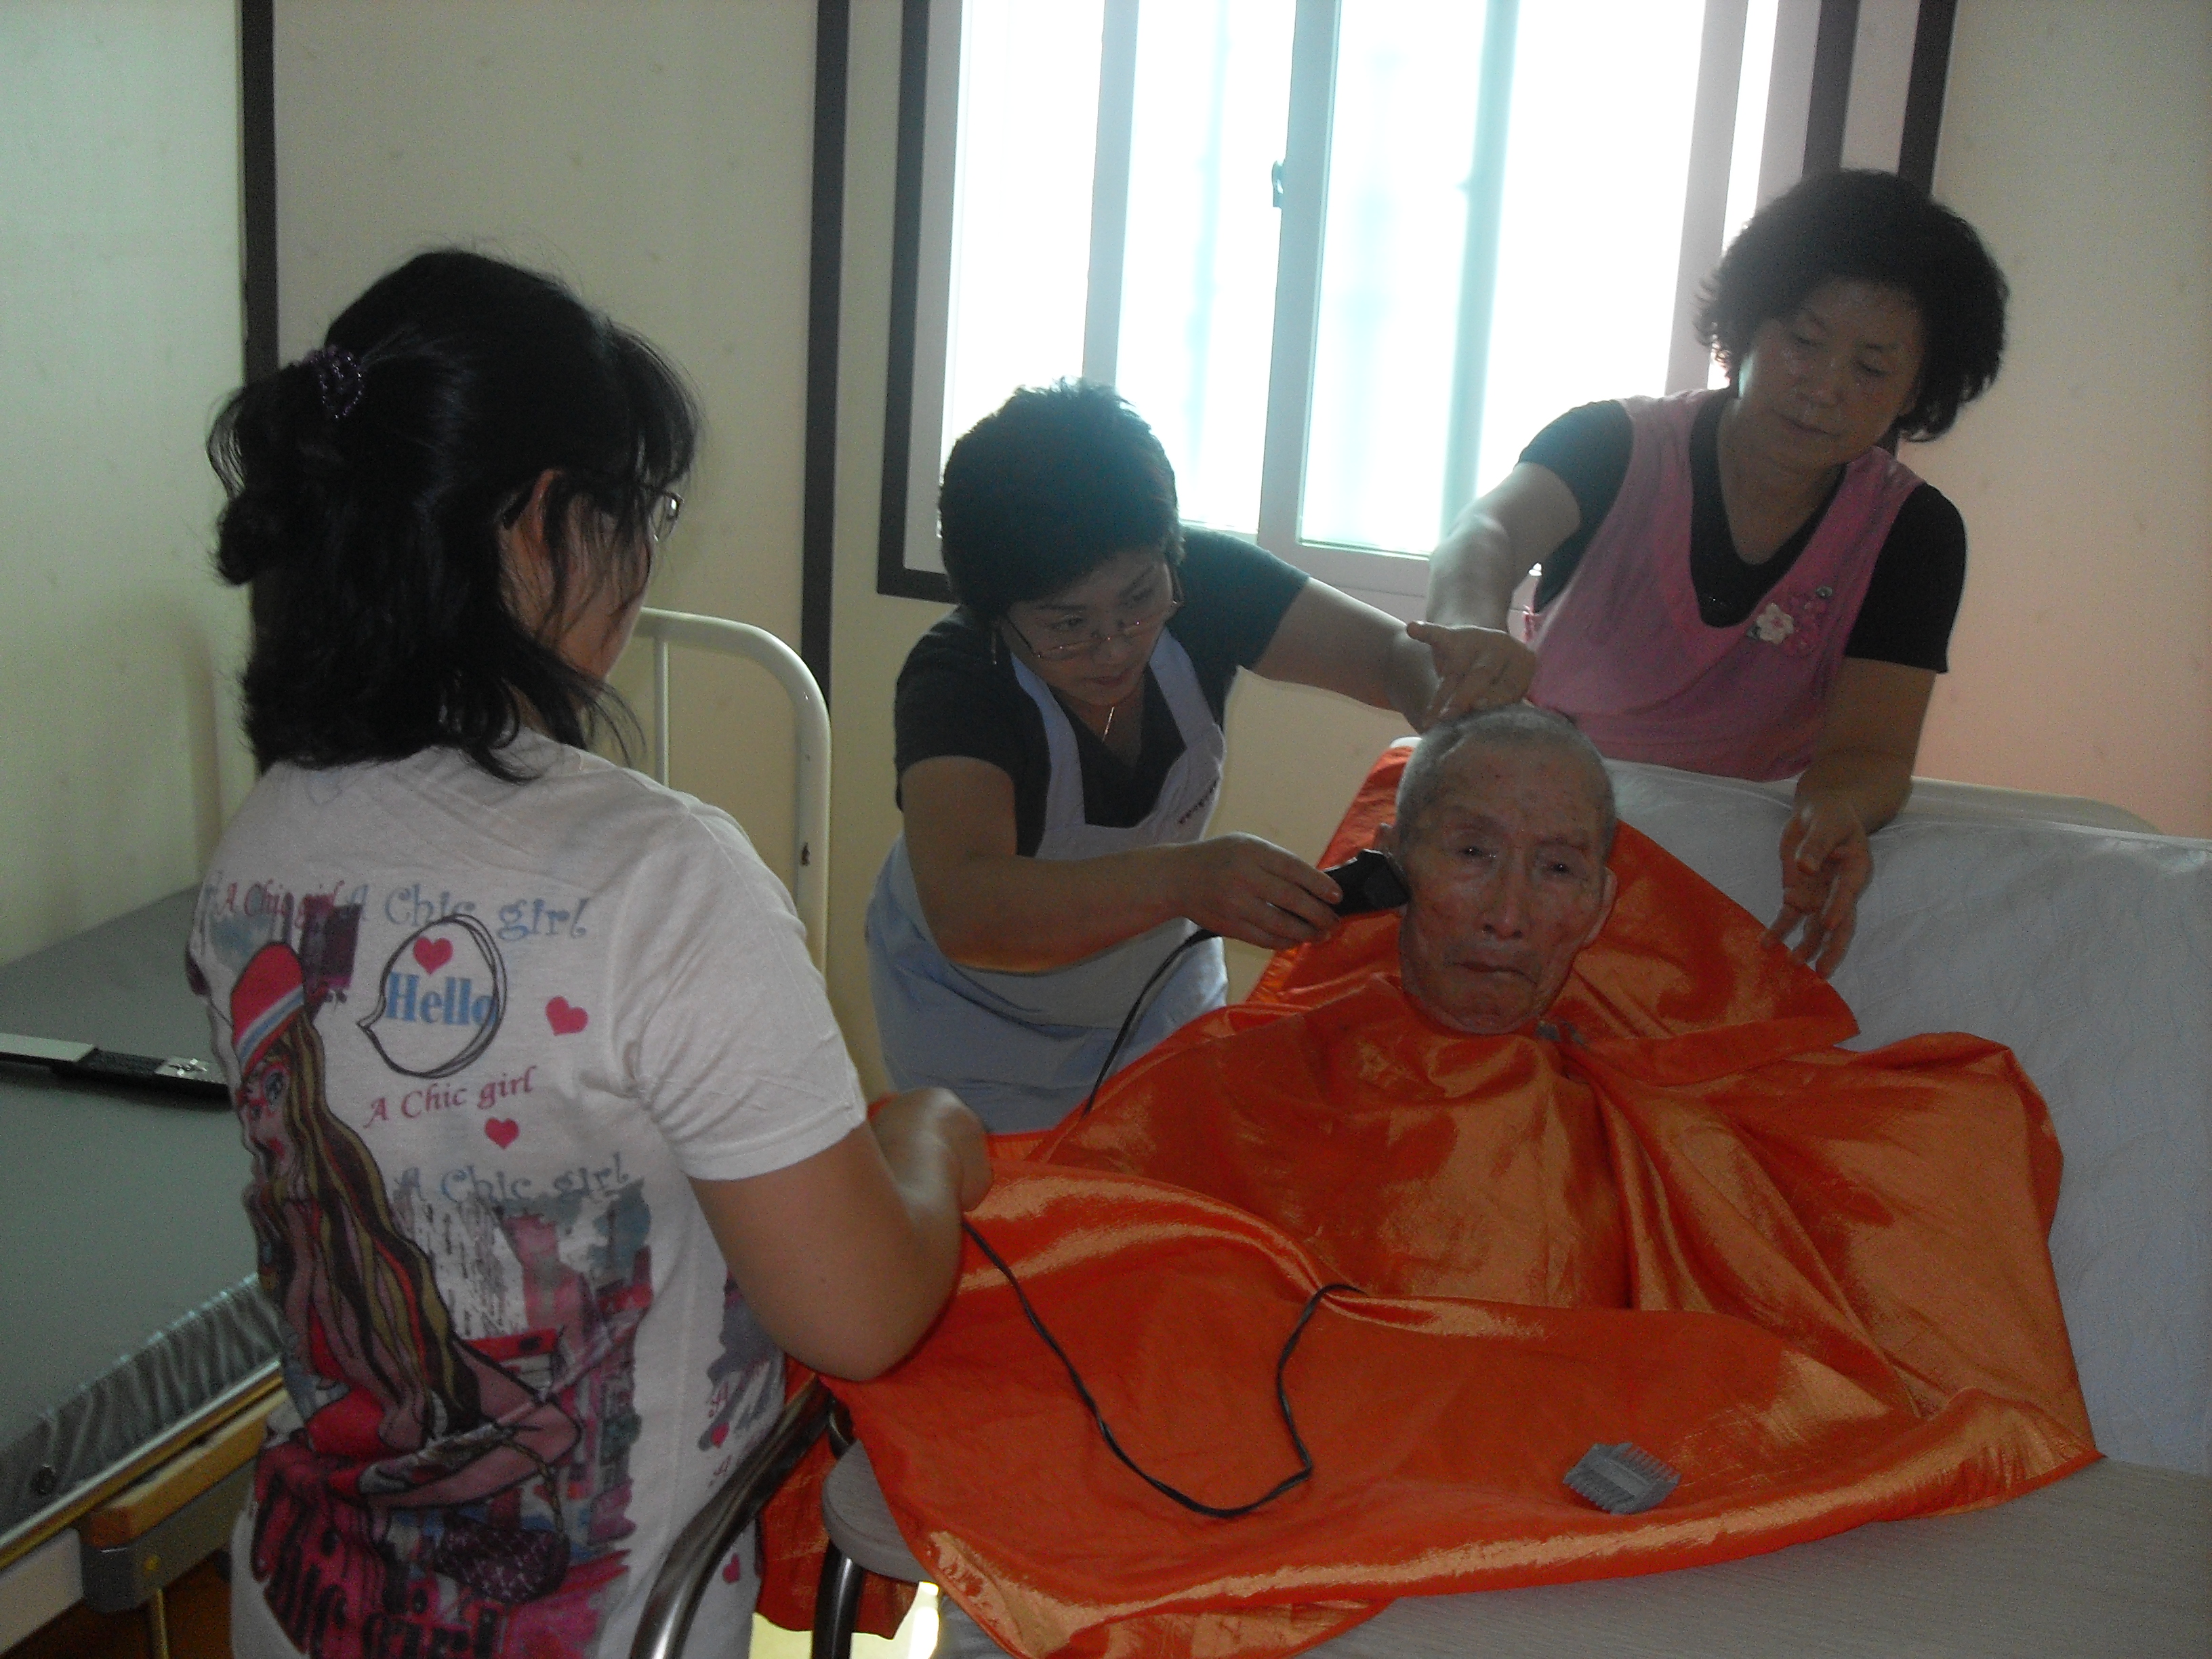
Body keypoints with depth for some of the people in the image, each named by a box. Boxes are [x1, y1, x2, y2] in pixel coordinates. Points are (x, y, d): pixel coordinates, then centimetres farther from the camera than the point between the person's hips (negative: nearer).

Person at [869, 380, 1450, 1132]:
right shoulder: (952, 680, -34)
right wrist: (1179, 877, -62)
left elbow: (1399, 656, -19)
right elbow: (962, 910, -49)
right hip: (978, 1012, -3)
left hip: (1159, 978, 4)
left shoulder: (1204, 585, -23)